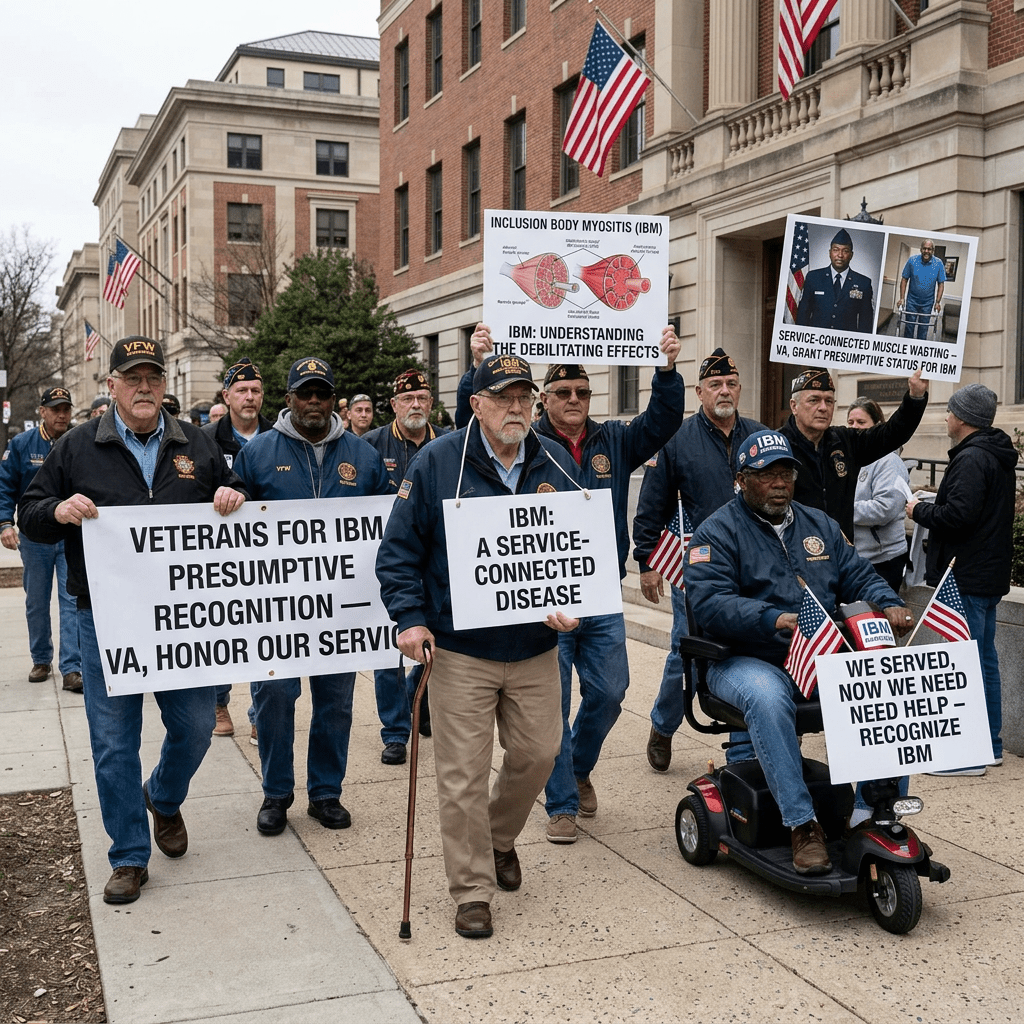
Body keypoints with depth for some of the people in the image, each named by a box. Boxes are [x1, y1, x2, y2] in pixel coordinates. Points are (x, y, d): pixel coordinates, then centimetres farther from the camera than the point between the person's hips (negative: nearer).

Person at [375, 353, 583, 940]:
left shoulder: (557, 464, 5)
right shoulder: (438, 462, -6)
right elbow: (400, 550, -3)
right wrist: (411, 618, -13)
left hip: (536, 649, 4)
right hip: (460, 651, -3)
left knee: (538, 753, 12)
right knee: (463, 773, 0)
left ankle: (500, 839, 41)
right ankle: (473, 890, 15)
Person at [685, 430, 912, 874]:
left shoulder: (818, 525, 20)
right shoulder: (718, 531, -1)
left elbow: (859, 576, 19)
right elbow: (709, 603, -15)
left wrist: (889, 605, -5)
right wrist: (777, 620, -29)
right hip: (748, 661, -5)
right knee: (767, 698, -37)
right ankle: (803, 825, -31)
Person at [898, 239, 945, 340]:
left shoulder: (938, 264, -6)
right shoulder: (912, 260, -7)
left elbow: (941, 284, 0)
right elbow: (904, 279, -2)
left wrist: (937, 302, -5)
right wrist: (902, 298, -7)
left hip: (928, 303, 0)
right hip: (912, 301, 0)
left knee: (923, 329, 8)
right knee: (909, 327, 2)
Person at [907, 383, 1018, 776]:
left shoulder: (971, 459, -18)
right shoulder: (998, 456, 15)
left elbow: (957, 515, -26)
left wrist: (919, 510, -9)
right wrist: (931, 506, 11)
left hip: (967, 579, -10)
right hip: (989, 574, 10)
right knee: (985, 658, 16)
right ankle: (990, 745, 25)